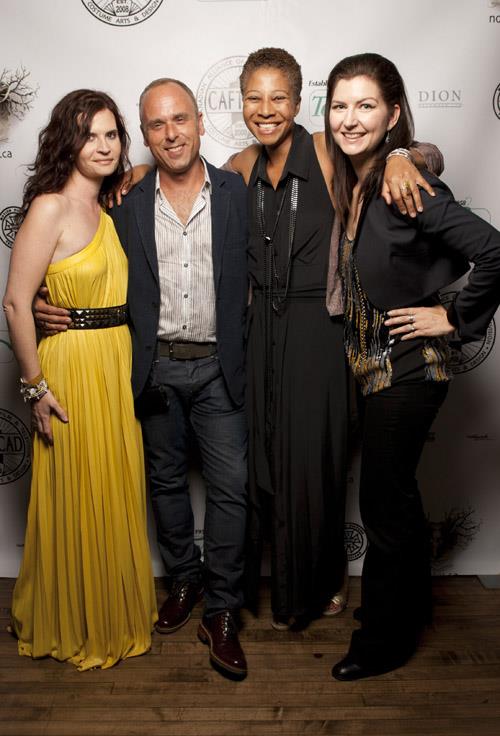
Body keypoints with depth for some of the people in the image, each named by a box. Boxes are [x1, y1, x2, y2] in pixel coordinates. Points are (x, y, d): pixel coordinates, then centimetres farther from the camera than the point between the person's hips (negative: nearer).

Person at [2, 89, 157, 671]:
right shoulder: (50, 208, -11)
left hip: (118, 363, 7)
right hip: (71, 365, -7)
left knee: (118, 493, 16)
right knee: (77, 498, 6)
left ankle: (116, 610, 37)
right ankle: (72, 626, 29)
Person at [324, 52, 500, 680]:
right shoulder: (350, 184, 6)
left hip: (405, 370, -8)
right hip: (374, 365, 8)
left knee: (383, 503, 5)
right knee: (395, 495, 22)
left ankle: (383, 641, 27)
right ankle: (410, 604, 45)